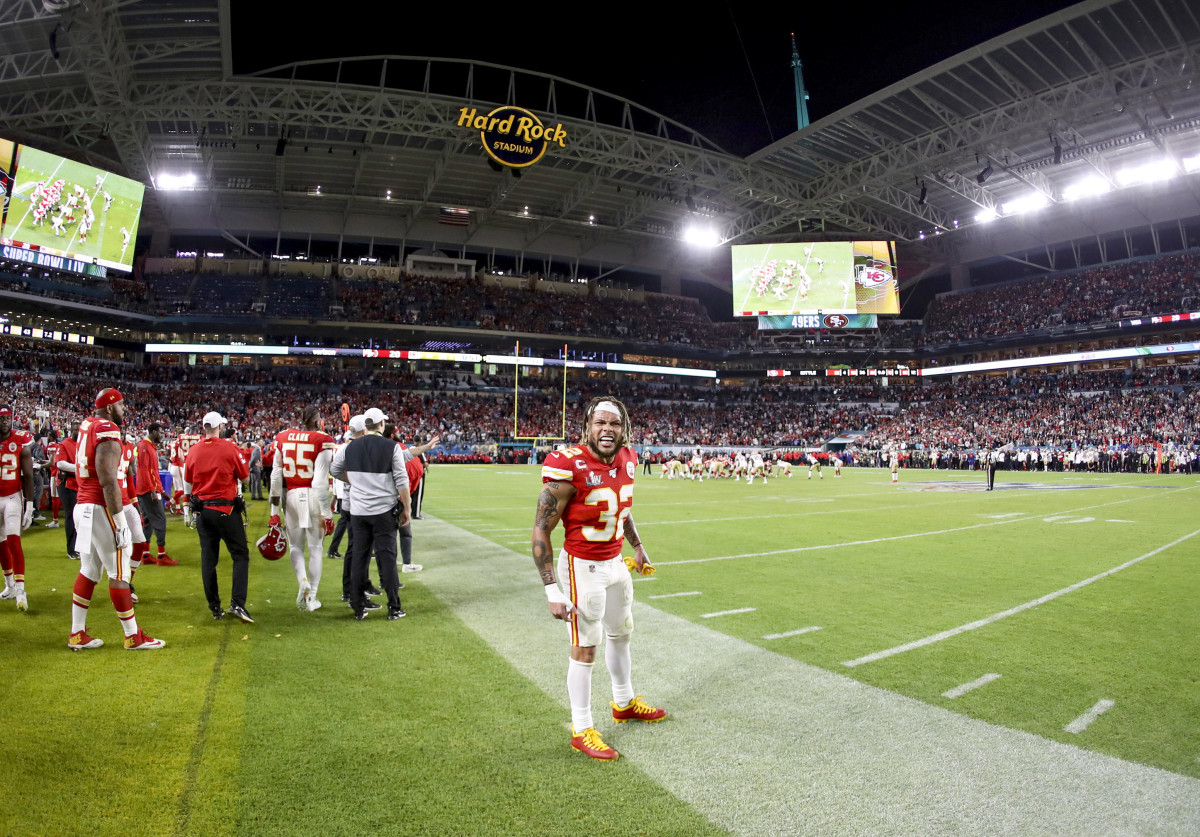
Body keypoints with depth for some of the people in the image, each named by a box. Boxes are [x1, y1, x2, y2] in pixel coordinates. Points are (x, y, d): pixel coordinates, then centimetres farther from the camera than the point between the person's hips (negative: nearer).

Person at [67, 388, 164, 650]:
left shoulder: (86, 426, 11)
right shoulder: (108, 433, -15)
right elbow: (109, 483, -20)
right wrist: (120, 523, -19)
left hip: (83, 507, 9)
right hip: (101, 509, -9)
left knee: (89, 570, 16)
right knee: (119, 573, -1)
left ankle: (77, 634, 23)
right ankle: (133, 636, 8)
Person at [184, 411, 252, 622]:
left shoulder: (193, 451, 1)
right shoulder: (229, 448, -11)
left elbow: (188, 483, 12)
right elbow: (245, 475, -2)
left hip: (202, 510, 4)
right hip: (226, 509, -4)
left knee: (208, 558, 10)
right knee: (240, 554, 2)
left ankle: (215, 608, 15)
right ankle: (237, 603, -10)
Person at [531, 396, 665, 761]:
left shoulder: (627, 460, -2)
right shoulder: (569, 467, -25)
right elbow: (541, 530, -21)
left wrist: (637, 547, 20)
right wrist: (552, 591, -23)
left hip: (616, 563, 8)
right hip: (583, 567, -8)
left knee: (621, 635, 23)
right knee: (584, 650, 4)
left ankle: (624, 704, 46)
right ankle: (581, 730, 23)